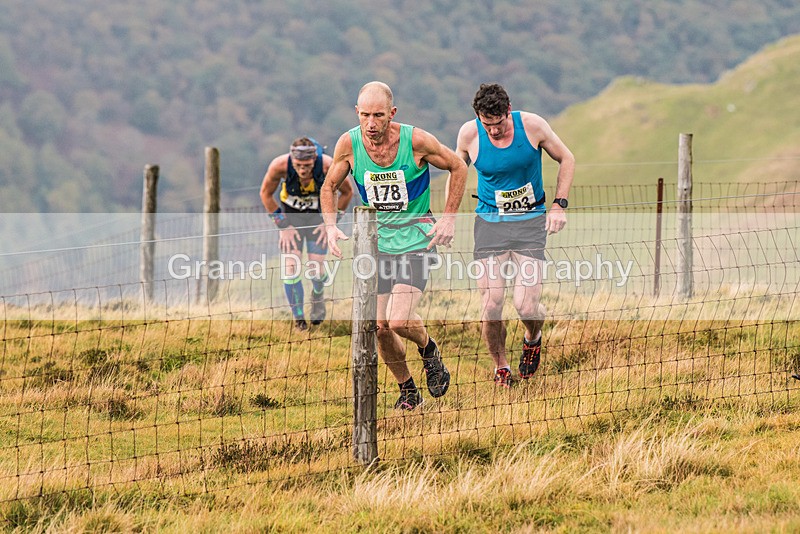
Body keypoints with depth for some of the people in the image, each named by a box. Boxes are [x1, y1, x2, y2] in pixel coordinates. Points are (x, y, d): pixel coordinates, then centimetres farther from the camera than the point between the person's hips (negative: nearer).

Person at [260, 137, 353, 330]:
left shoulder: (329, 166, -30)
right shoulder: (279, 165, -30)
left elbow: (347, 192, -9)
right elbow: (266, 193, -8)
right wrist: (282, 225, -10)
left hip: (319, 217, 0)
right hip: (290, 216, 0)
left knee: (316, 269, -6)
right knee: (290, 267, -14)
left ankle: (318, 295, 30)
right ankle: (298, 318, 2)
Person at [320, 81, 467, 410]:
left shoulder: (416, 141, -17)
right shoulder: (349, 144, -9)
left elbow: (457, 168, 0)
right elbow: (329, 187, 8)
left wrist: (449, 218, -6)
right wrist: (331, 226, -8)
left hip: (416, 240, -3)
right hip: (376, 244, 3)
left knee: (399, 320, -18)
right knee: (379, 326, -1)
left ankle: (428, 349, 16)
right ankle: (407, 390, 22)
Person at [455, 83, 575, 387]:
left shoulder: (532, 125, -10)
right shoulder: (469, 134, -8)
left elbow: (566, 159, 6)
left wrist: (559, 205, -2)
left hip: (530, 222, -1)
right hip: (490, 223, 1)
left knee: (526, 306, -13)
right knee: (491, 306, -10)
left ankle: (532, 339, 24)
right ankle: (500, 366, 15)